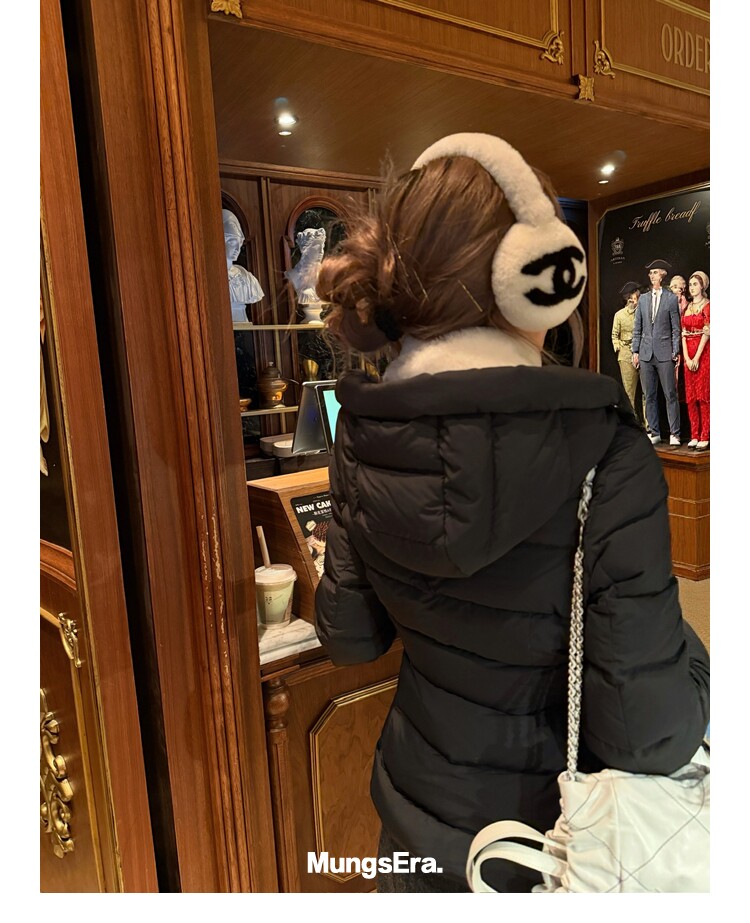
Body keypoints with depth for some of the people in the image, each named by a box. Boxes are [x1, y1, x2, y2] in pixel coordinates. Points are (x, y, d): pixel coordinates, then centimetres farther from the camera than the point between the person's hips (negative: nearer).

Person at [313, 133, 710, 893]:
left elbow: (349, 637, -5)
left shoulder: (362, 433, -16)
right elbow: (645, 735, -26)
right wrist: (695, 662, -7)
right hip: (544, 833, -2)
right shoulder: (605, 452, -29)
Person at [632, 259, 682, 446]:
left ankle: (674, 434, 3)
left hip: (664, 353, -4)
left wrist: (676, 352, -5)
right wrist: (635, 351, 6)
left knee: (670, 395, -3)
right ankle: (654, 432, 16)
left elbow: (676, 328, 0)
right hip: (646, 353, 4)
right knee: (649, 396, 7)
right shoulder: (643, 299, 12)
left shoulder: (672, 298, 2)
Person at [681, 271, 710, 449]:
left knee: (703, 395, -6)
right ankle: (694, 435, 9)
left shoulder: (708, 306, -2)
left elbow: (707, 332, -9)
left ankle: (705, 437, -3)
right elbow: (684, 333, 7)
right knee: (690, 396, 4)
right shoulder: (687, 307, 14)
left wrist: (697, 357, -14)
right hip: (688, 355, 6)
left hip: (704, 353, -5)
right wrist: (687, 357, -4)